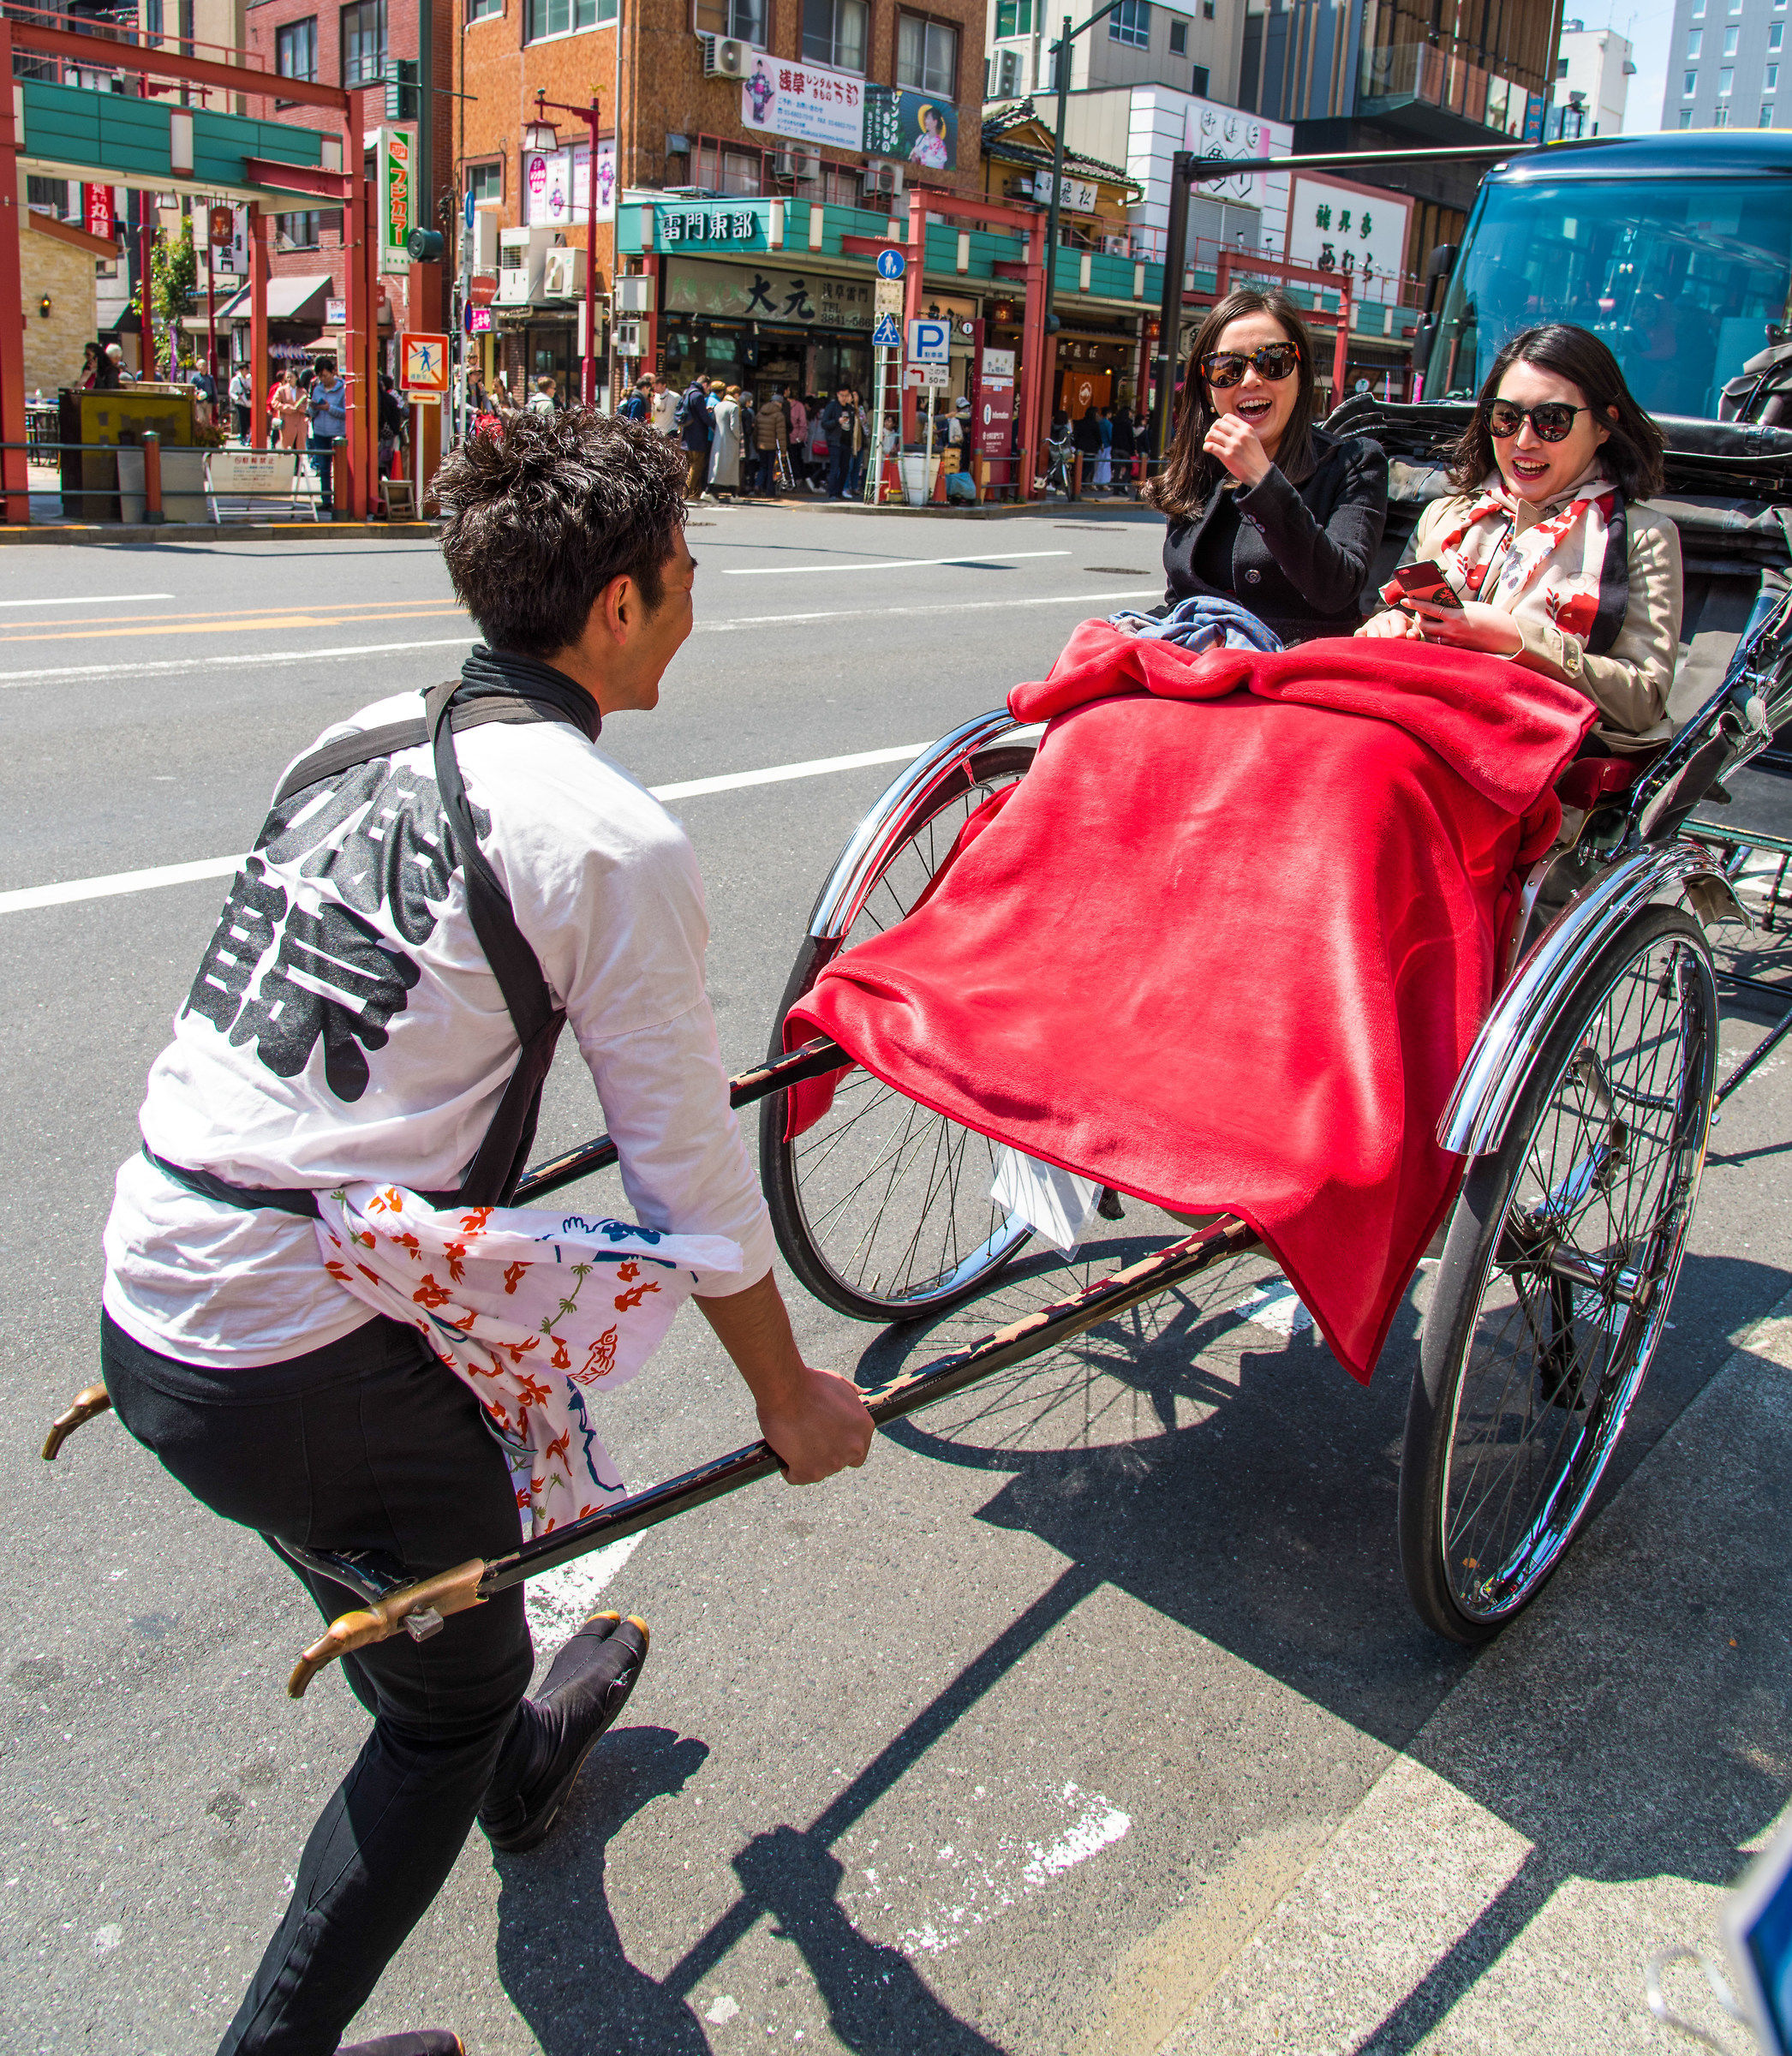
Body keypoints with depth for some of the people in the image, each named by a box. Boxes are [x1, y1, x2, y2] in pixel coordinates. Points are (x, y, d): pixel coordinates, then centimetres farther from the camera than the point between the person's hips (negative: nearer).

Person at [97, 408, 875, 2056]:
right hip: (312, 1377, -8)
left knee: (398, 1591, 32)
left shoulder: (359, 742, 6)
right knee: (452, 1700, 17)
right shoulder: (608, 838, -15)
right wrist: (791, 1397, 7)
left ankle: (516, 1766, 58)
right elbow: (691, 1178, -9)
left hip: (142, 1308, 8)